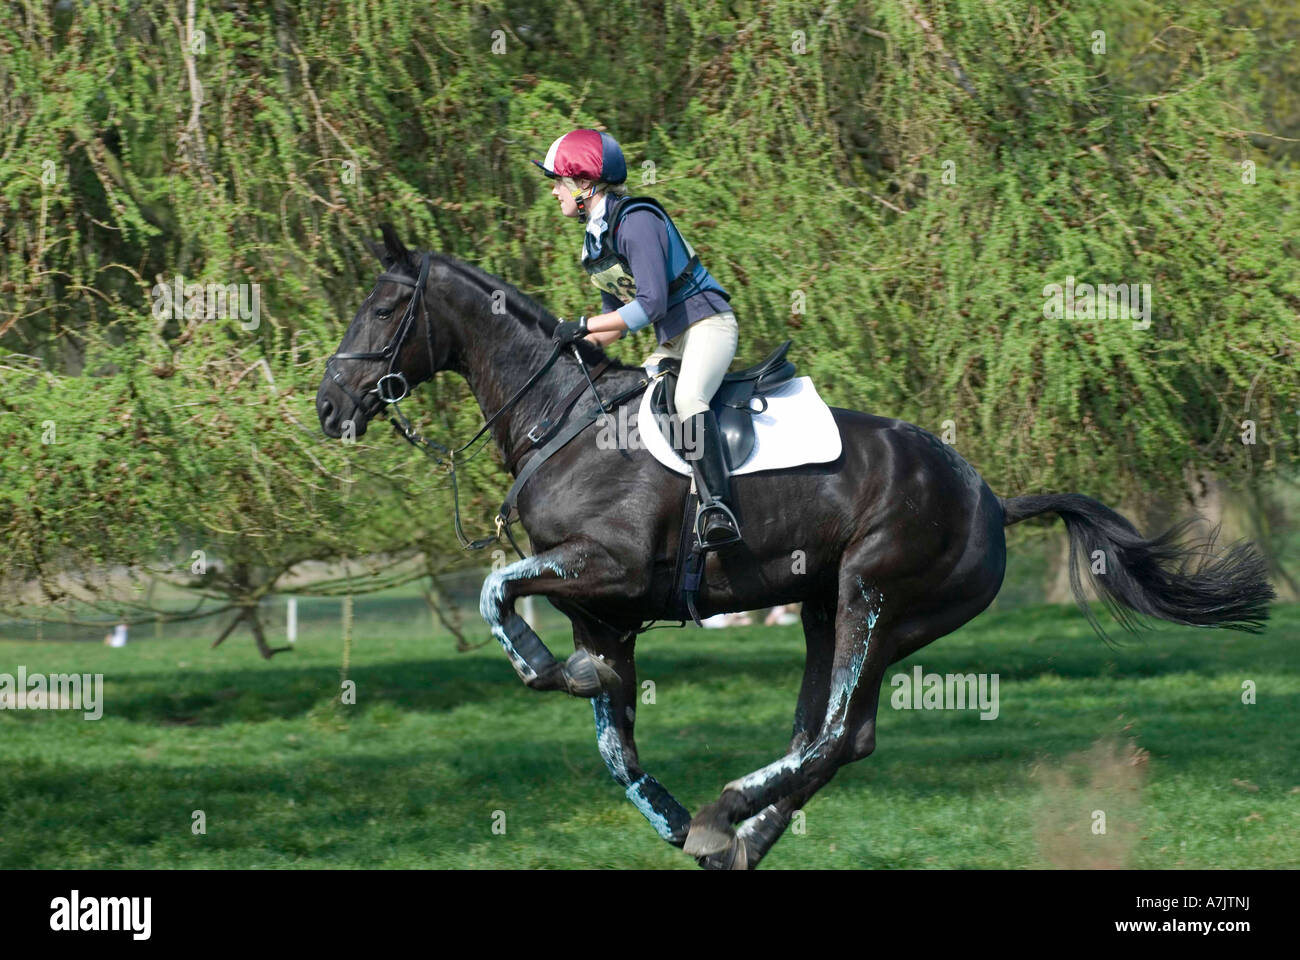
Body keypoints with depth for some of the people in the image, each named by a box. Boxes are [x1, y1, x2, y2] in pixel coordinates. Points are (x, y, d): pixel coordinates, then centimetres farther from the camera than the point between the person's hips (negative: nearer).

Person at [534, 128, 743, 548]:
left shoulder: (636, 221, -18)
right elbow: (617, 318, 18)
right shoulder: (594, 238, 11)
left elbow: (651, 304, -25)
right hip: (671, 341, 11)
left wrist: (582, 326, -21)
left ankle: (716, 508, -46)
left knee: (686, 398, -35)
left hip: (708, 323, -11)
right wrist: (578, 346, 1)